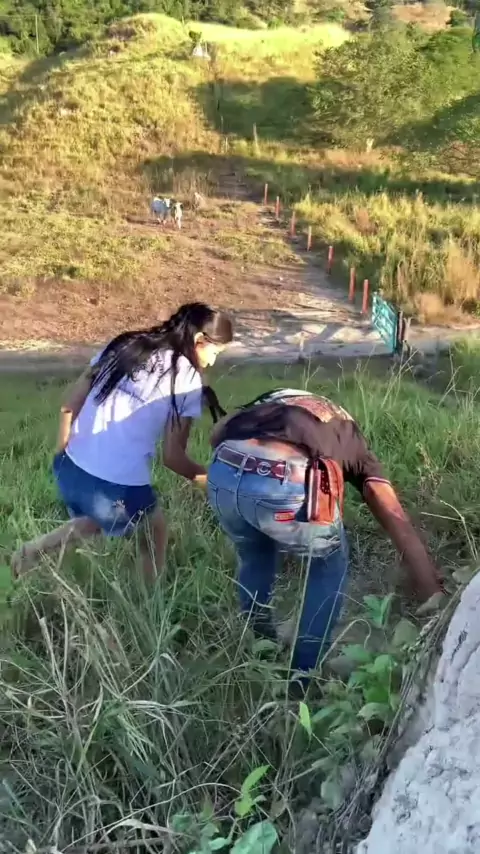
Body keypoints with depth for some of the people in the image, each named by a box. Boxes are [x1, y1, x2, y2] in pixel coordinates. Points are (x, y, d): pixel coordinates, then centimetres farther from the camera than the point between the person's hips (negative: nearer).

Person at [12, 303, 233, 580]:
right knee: (155, 529, 25)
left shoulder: (123, 346, 10)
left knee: (99, 519, 34)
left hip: (70, 470, 6)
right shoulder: (187, 379, -5)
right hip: (118, 486, -5)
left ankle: (32, 552, 22)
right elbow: (173, 456, -6)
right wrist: (212, 479, 7)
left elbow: (69, 406, 10)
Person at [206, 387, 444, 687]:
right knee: (330, 567, 29)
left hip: (223, 475, 4)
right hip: (286, 484, -3)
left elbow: (218, 433, 24)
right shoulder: (353, 441, 33)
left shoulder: (274, 401, 42)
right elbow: (401, 527, 28)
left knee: (254, 559, 36)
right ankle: (301, 680, 30)